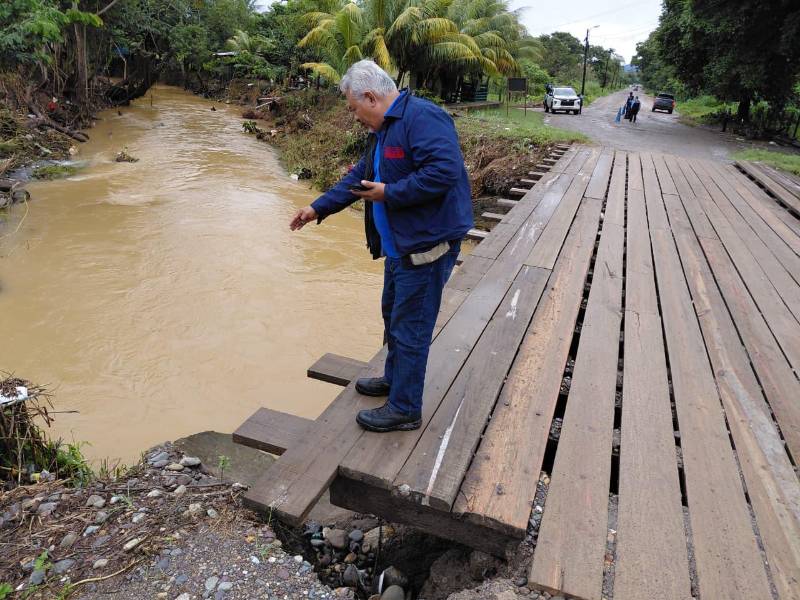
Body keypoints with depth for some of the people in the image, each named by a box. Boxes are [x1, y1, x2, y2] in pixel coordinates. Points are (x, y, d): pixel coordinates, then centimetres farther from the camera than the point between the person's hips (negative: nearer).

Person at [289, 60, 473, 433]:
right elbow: (358, 178, 21)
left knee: (410, 328, -1)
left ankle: (405, 409, 14)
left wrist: (390, 193, -21)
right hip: (400, 245, 11)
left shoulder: (422, 118, -19)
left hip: (426, 245, -11)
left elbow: (444, 171, -30)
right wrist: (318, 208, 16)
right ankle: (394, 378, 43)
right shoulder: (383, 130, 15)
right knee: (393, 315, 23)